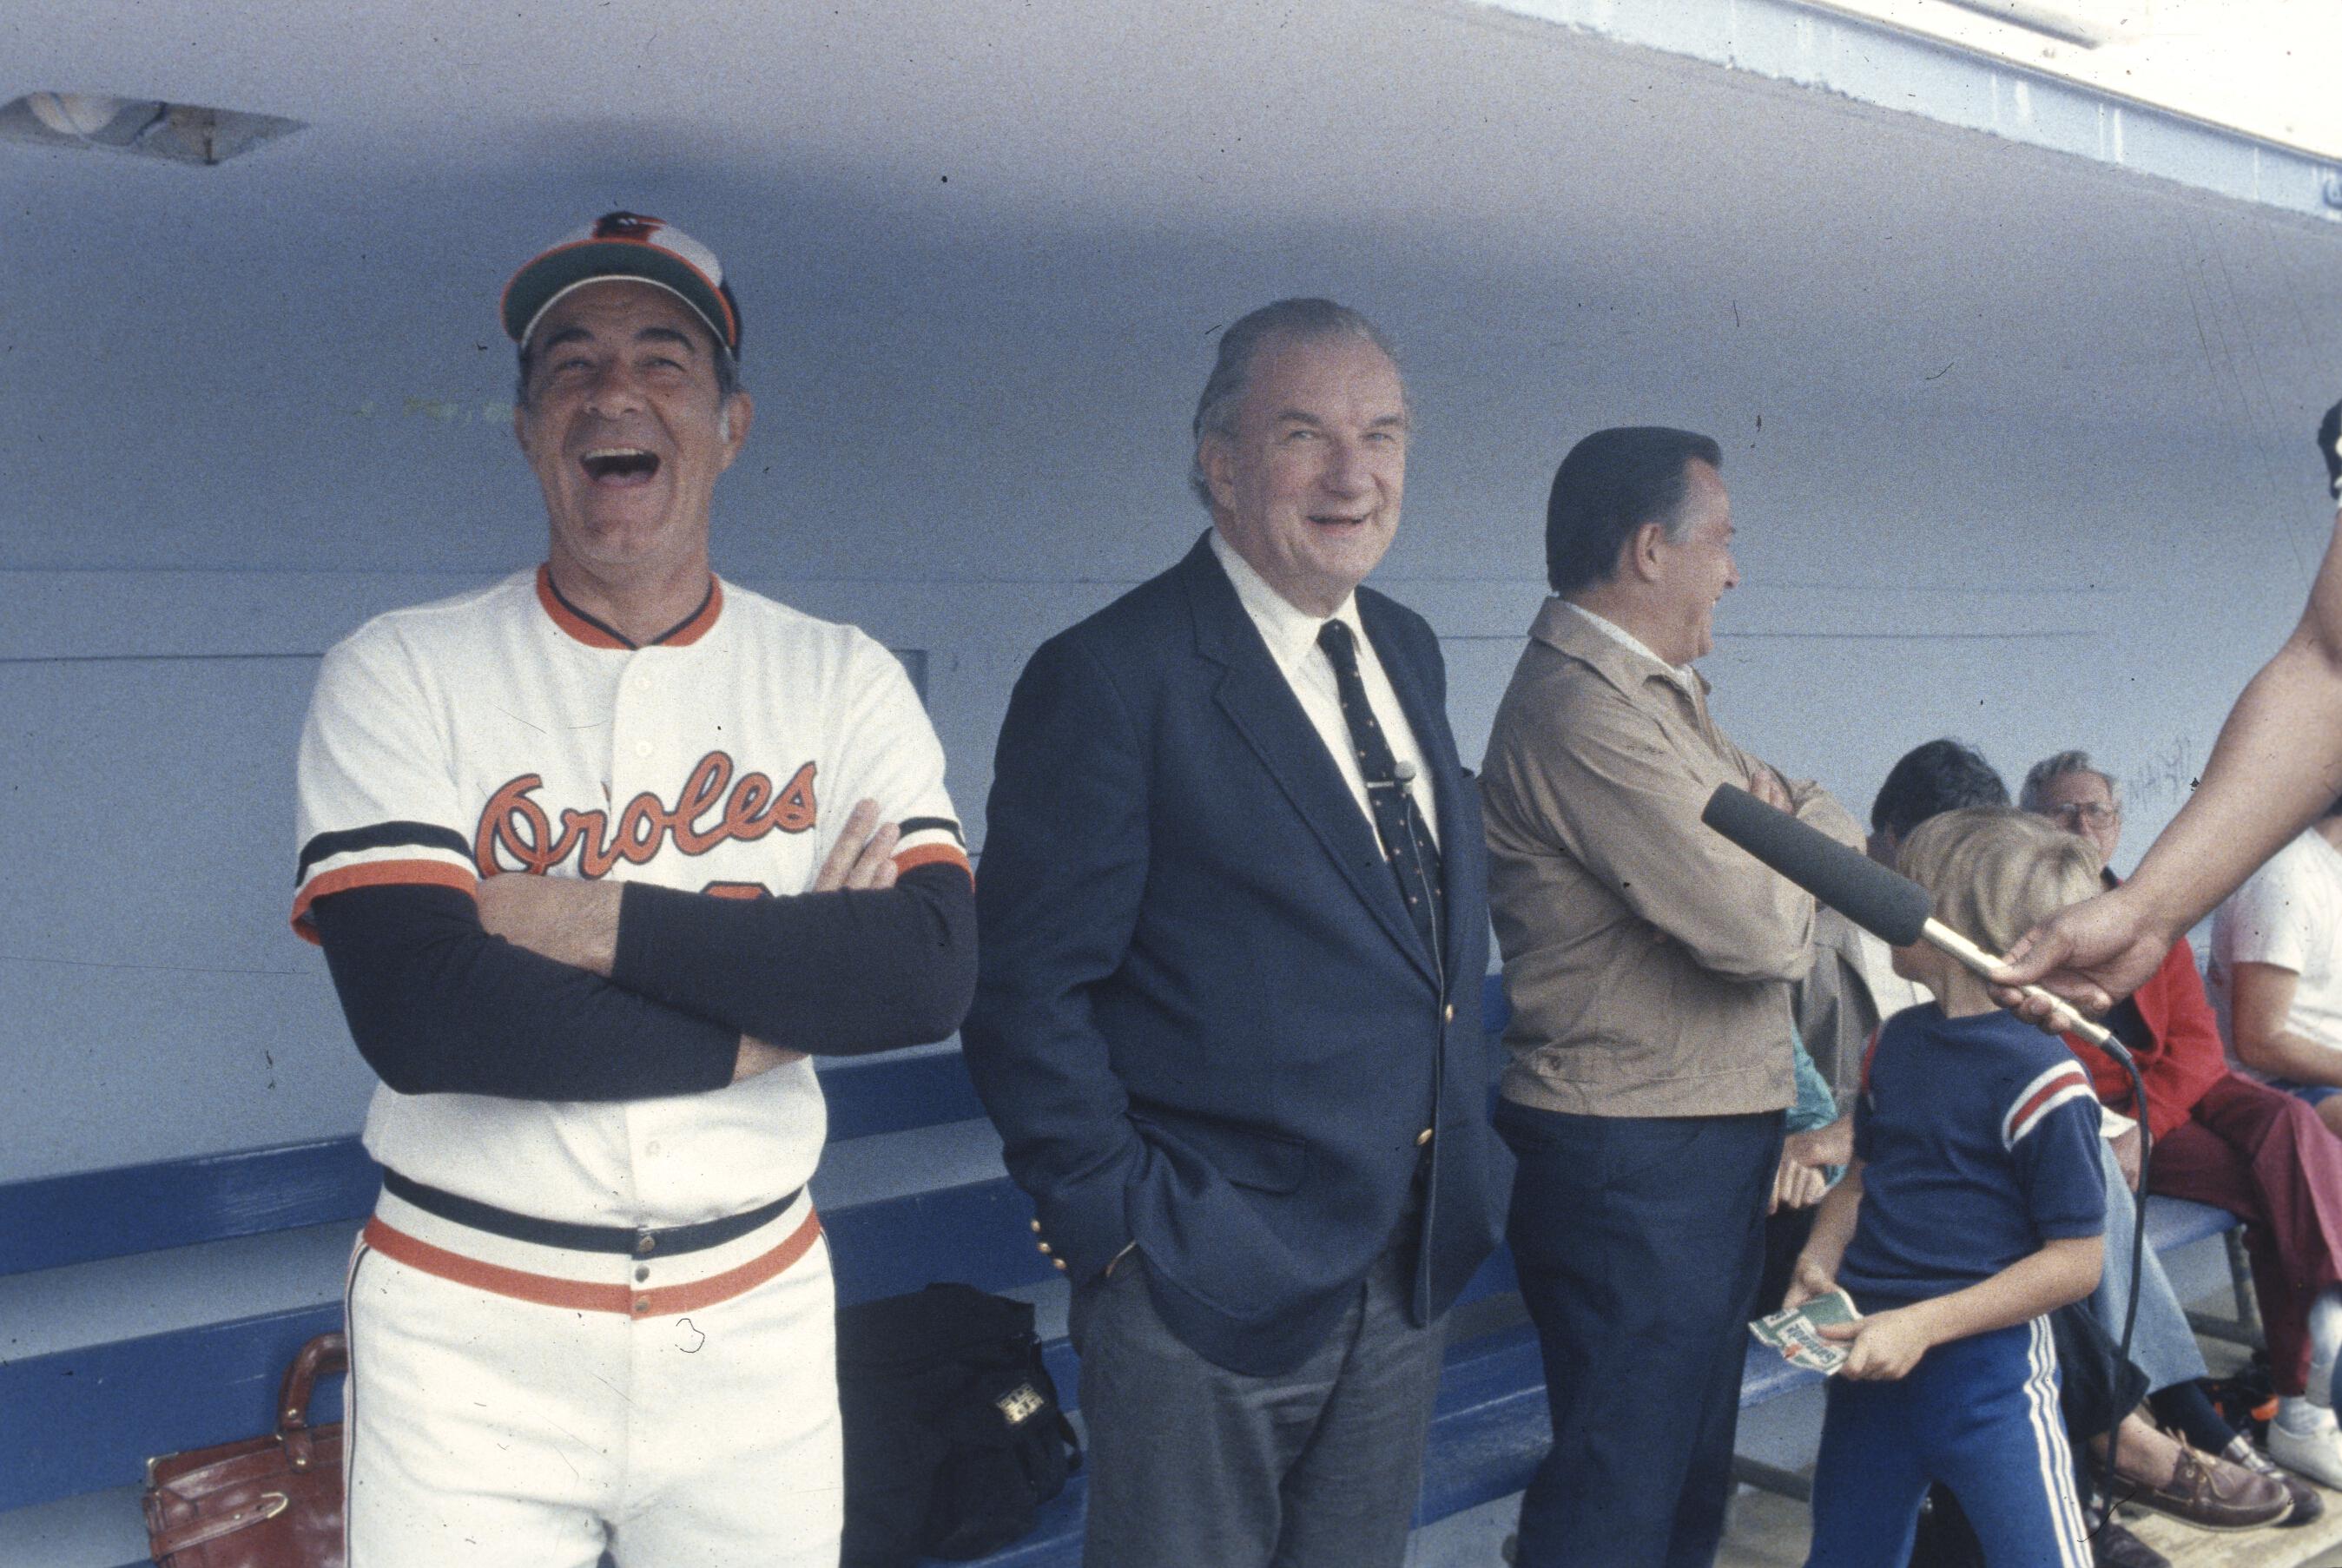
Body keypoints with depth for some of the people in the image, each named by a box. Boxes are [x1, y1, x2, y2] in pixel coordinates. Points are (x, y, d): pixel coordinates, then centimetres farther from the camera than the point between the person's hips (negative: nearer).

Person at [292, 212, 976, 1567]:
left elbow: (936, 973, -14)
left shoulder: (844, 682, 0)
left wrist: (595, 921, -19)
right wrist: (771, 1011, -13)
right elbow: (415, 1013, -18)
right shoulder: (400, 676, -5)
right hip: (471, 1340, -1)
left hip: (754, 1319, 2)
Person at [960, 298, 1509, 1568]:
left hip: (1413, 1273, 7)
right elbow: (1026, 996, -15)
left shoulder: (1408, 653, 9)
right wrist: (1121, 1226, -15)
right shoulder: (1111, 679, -14)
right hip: (1207, 1295, -7)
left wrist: (1466, 1159, 10)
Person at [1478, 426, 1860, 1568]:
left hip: (1707, 1144, 10)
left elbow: (1833, 831, 14)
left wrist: (1773, 829, -7)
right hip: (1635, 1162, -10)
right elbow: (1764, 933, -24)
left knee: (1692, 1468, 21)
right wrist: (1790, 869, -3)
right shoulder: (1584, 714, -22)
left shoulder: (1656, 694, 13)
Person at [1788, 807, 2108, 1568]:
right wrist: (1818, 1261, 0)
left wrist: (1924, 1324, -19)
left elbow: (2076, 1260, -15)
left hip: (1987, 1371, -7)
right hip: (1867, 1362, 7)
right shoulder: (1899, 1039, 6)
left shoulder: (2040, 1076, -15)